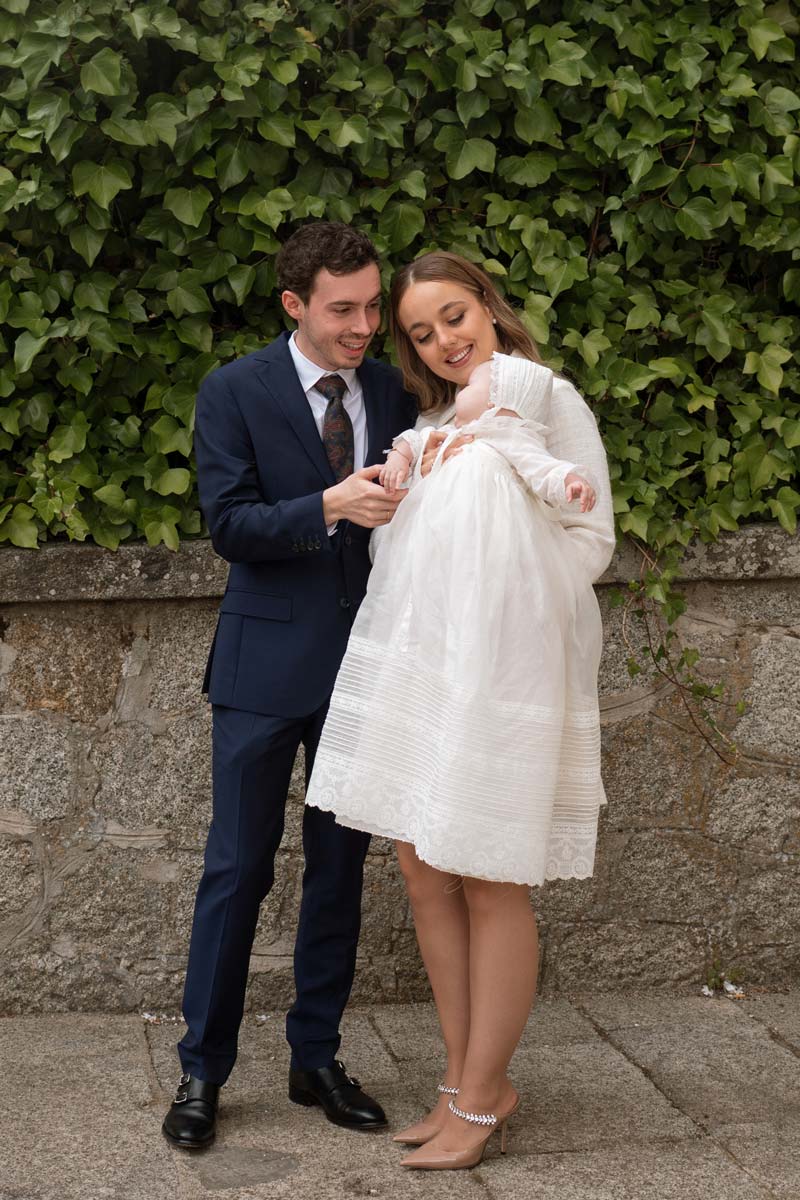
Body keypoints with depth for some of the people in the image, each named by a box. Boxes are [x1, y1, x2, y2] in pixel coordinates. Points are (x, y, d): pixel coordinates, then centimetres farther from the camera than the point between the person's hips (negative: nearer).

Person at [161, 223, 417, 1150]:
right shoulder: (234, 393, -4)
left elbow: (402, 516, 10)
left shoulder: (391, 393, 7)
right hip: (267, 663, -4)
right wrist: (327, 506, -25)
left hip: (363, 663, 4)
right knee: (238, 867, 1)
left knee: (340, 867, 11)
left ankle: (316, 1059, 25)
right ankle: (201, 1071, 15)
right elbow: (228, 524, -11)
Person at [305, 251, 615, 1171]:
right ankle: (465, 1080, 19)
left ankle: (481, 1098, 11)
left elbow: (592, 543, -6)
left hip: (501, 670, -7)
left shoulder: (547, 399, -2)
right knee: (424, 875, 7)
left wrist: (493, 455, -10)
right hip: (417, 664, 7)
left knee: (488, 884, 0)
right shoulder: (430, 426, 17)